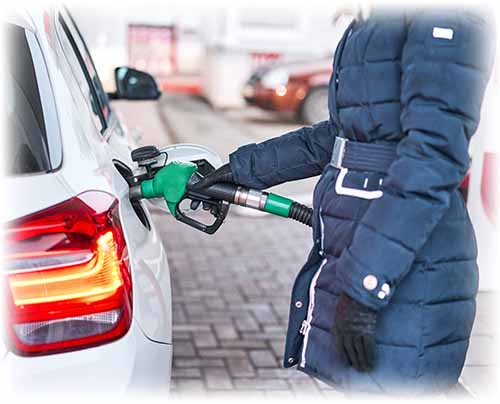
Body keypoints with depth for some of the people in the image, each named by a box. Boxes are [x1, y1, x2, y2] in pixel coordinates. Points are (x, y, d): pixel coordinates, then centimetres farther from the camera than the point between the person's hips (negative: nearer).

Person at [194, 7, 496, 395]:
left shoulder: (449, 17, -14)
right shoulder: (382, 20, 16)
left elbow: (437, 149, -23)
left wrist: (362, 283, -25)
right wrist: (242, 167, 31)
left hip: (404, 265, -9)